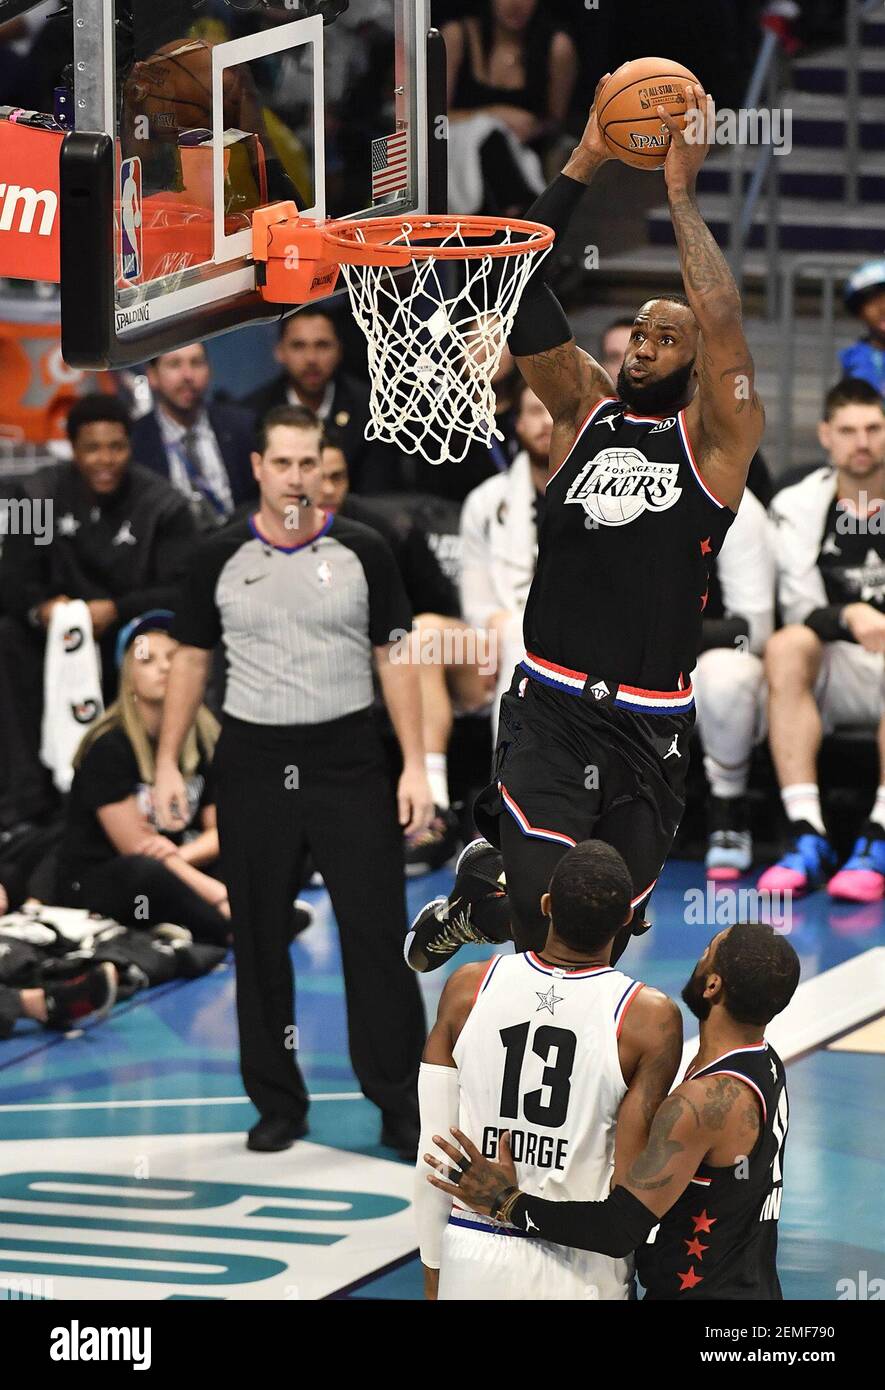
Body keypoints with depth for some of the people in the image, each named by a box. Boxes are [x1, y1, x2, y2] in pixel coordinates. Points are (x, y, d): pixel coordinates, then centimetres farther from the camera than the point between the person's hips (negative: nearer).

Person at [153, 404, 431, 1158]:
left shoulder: (363, 552, -1)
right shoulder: (219, 558, 2)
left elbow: (395, 660, 2)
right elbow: (191, 660, 10)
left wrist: (416, 767, -4)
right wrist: (168, 763, 4)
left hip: (349, 759, -1)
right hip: (254, 761, 1)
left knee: (376, 933, -3)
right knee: (260, 940, 6)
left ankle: (400, 1102, 4)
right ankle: (278, 1102, 17)